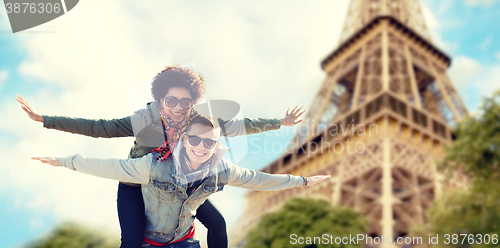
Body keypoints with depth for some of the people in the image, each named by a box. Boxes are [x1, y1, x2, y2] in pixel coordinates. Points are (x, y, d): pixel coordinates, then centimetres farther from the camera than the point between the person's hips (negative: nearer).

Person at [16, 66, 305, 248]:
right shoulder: (144, 120, -30)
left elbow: (238, 126, -11)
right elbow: (97, 128, -32)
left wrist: (280, 123, -7)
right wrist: (44, 119, -37)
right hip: (137, 184, -4)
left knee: (217, 222, 4)